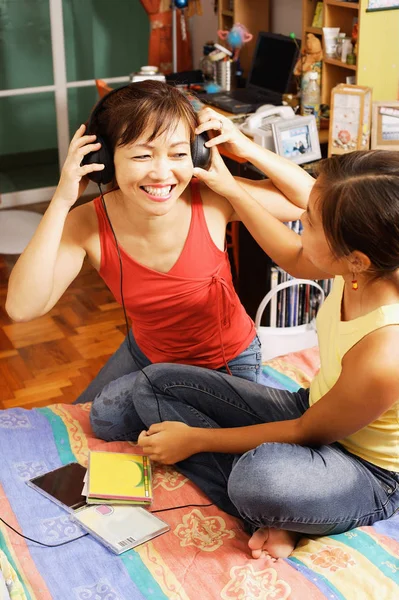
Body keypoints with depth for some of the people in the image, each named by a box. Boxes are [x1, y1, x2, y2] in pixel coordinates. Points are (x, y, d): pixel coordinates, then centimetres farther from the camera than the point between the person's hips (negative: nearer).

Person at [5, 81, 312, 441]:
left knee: (112, 415, -22)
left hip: (228, 359, -3)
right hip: (148, 352, 4)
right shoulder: (89, 225, -25)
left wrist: (247, 149, -32)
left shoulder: (212, 199, -29)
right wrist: (62, 201, -38)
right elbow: (22, 307, -37)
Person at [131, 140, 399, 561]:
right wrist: (232, 191, 6)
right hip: (313, 408, 9)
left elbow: (306, 435, -19)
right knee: (154, 384, -2)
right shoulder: (362, 267, -18)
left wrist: (196, 439, -10)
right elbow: (295, 260, 9)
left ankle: (272, 516, -11)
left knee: (262, 476, -46)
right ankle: (274, 517, -12)